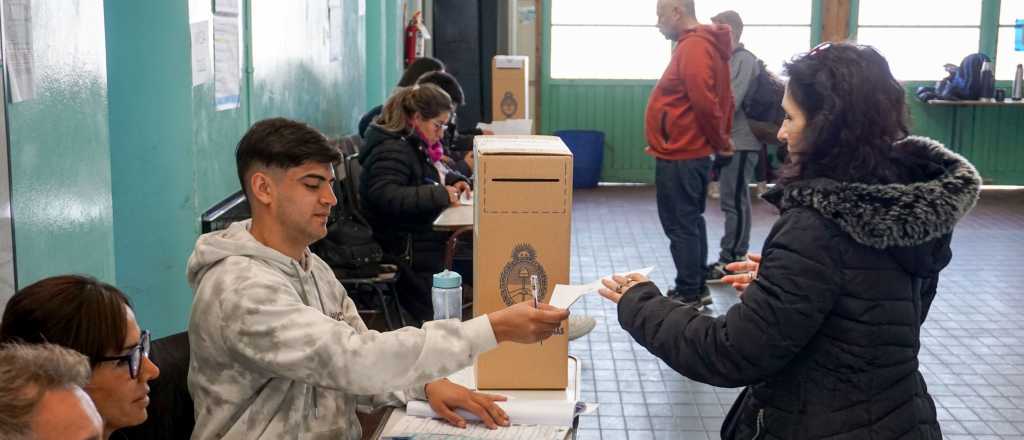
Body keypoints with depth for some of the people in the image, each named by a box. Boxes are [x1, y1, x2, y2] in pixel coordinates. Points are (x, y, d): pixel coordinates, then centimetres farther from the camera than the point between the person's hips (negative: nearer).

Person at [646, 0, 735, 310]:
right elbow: (714, 100, 17)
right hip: (690, 153, 10)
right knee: (690, 222, 16)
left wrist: (721, 143, -13)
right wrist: (719, 143, 15)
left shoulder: (692, 47, -18)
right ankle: (696, 289, 24)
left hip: (679, 157, -10)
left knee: (680, 226, -3)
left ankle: (688, 295, 4)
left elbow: (704, 102, -25)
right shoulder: (702, 44, 14)